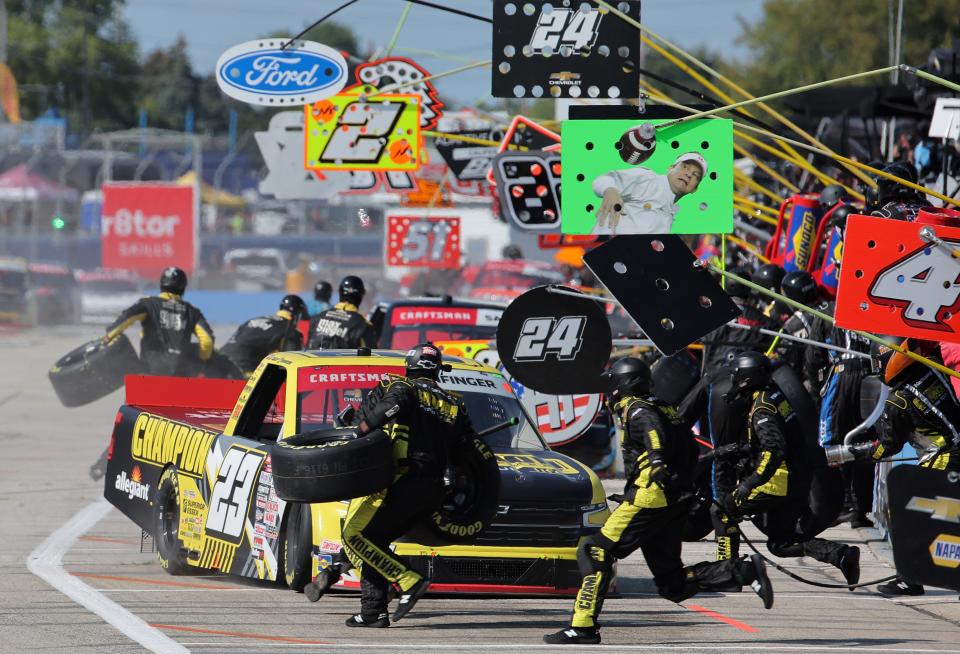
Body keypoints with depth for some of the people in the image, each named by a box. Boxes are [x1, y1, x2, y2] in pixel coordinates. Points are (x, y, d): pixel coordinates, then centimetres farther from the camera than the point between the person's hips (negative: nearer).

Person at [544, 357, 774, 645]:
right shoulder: (665, 408, 21)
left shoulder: (636, 410, -5)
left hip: (650, 500, -9)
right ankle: (745, 572, -1)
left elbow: (654, 429, -27)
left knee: (595, 553, -5)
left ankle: (583, 626, -13)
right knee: (673, 584, 9)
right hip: (677, 502, 9)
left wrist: (657, 460, -41)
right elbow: (690, 451, 27)